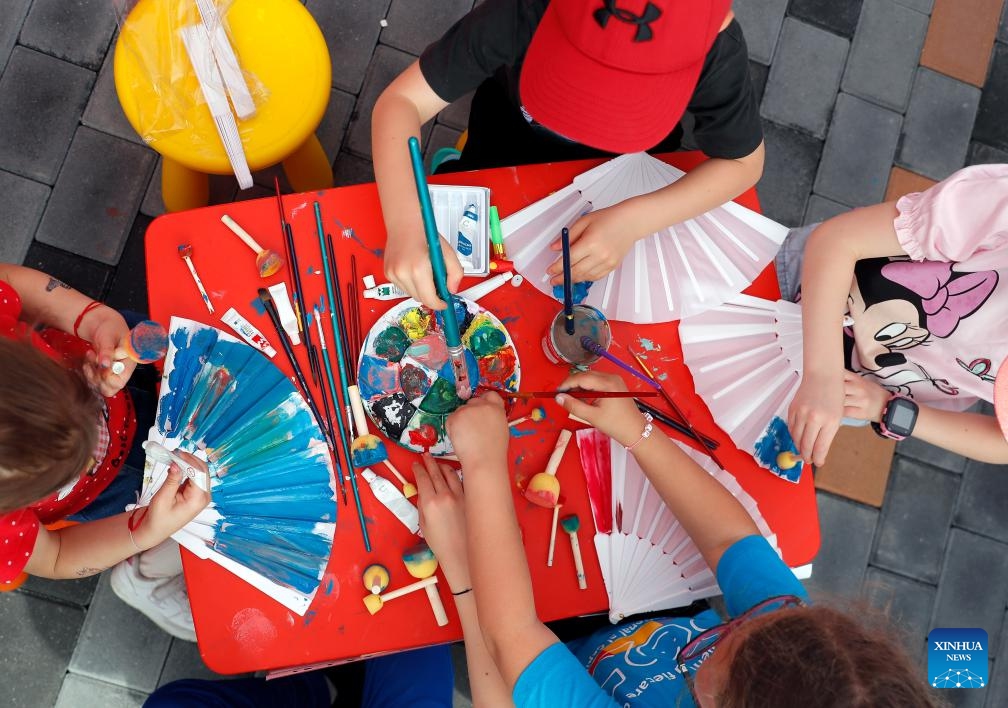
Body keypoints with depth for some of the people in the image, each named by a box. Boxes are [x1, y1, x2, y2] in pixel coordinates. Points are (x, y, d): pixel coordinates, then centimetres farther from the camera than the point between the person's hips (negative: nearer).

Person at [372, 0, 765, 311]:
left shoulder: (719, 52, -37)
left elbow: (743, 162, -21)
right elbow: (401, 101, -36)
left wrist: (633, 221, -37)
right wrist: (404, 224, -55)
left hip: (628, 174, 1)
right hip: (509, 155, 0)